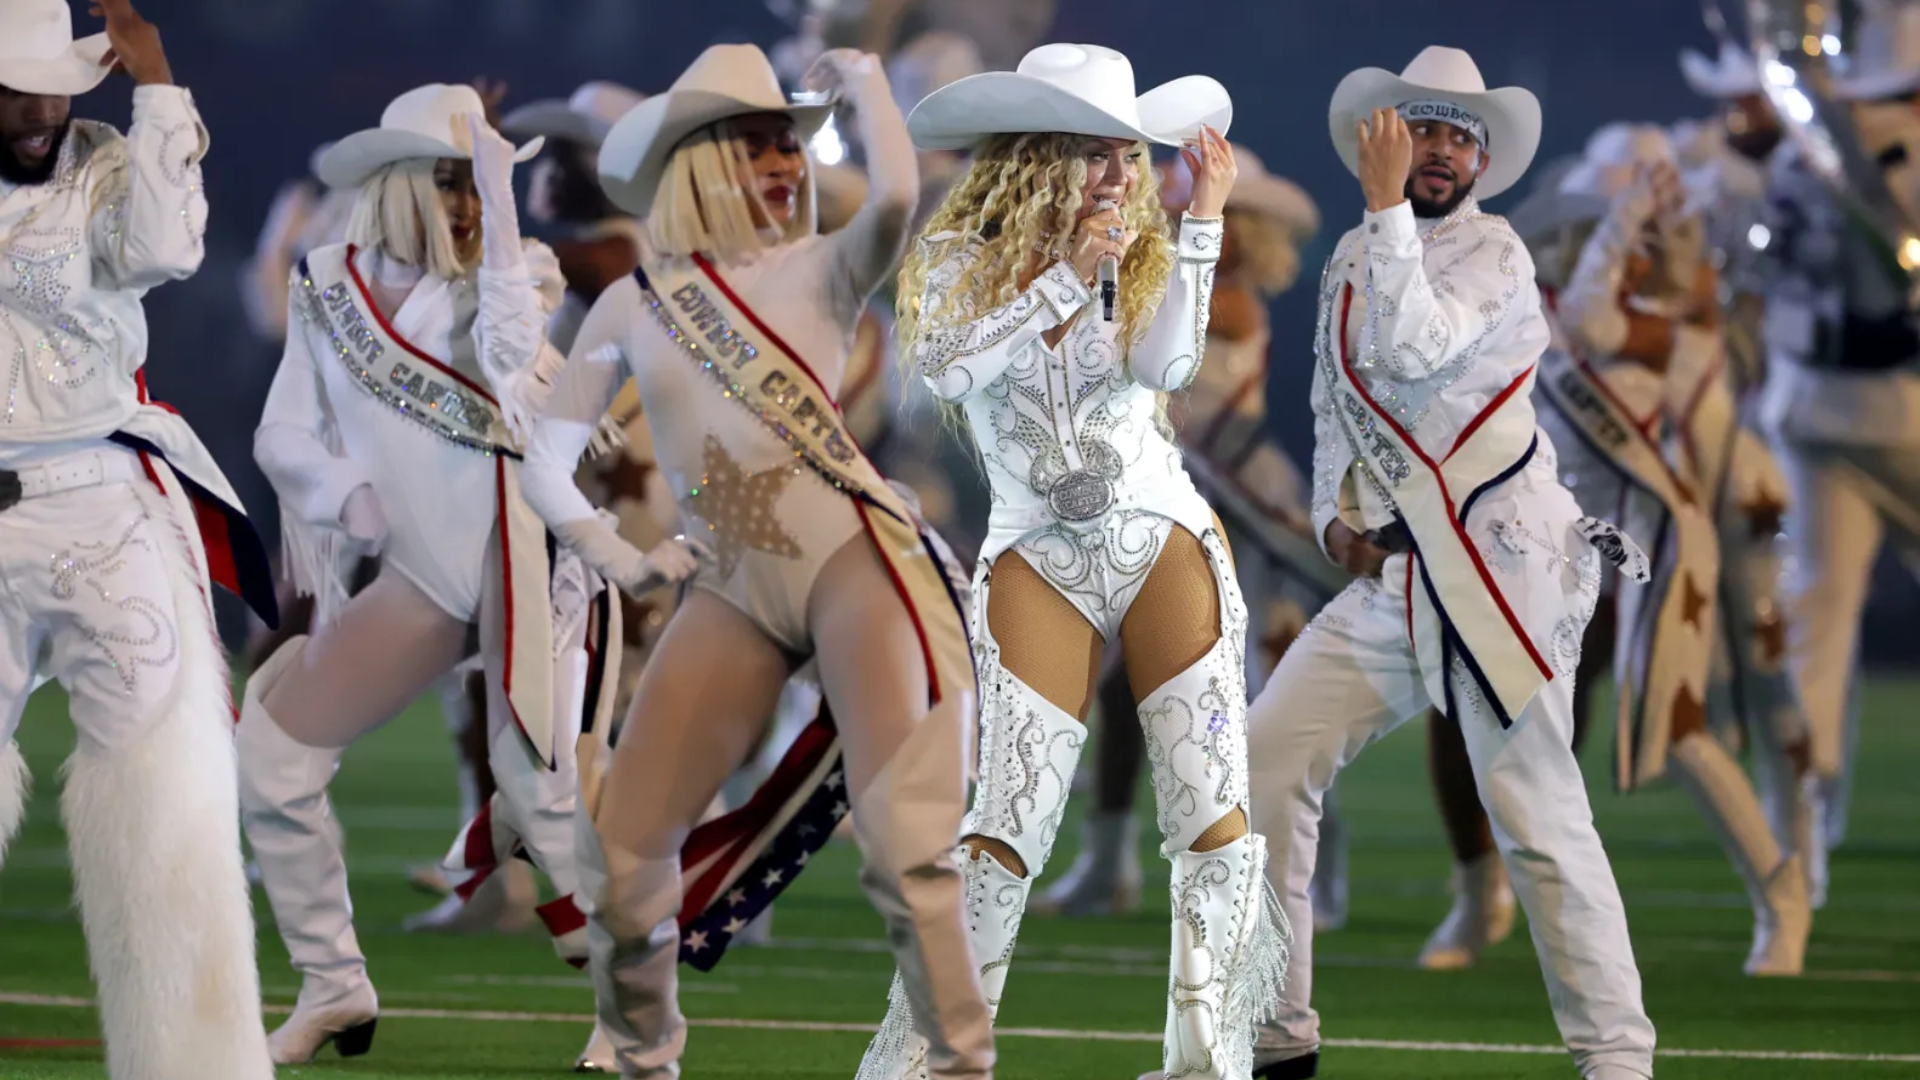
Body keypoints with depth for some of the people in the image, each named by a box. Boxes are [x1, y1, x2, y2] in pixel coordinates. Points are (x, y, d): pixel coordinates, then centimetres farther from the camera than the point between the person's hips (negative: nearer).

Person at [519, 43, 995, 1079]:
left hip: (857, 561, -3)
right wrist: (596, 540, -5)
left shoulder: (817, 273, 4)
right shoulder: (631, 306, 10)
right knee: (621, 838, 1)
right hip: (733, 593, 3)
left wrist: (859, 76, -4)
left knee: (903, 835, -16)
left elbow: (894, 198, -18)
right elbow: (546, 453, 13)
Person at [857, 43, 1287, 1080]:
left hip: (1167, 542, 2)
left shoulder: (1135, 255, 6)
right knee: (1007, 828, -9)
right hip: (1037, 559, -2)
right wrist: (1066, 273, -19)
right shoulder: (959, 262, 1)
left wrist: (1201, 221, -13)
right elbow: (948, 369, -19)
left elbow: (1164, 362, -13)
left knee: (1215, 819, -7)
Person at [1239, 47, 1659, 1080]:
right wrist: (1334, 519, 8)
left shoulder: (1493, 254, -6)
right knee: (1262, 764, 0)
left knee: (1536, 818, -10)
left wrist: (1386, 204, -18)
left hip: (1500, 560, -7)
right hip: (1387, 572, 7)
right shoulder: (1350, 260, 15)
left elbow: (1411, 350, -22)